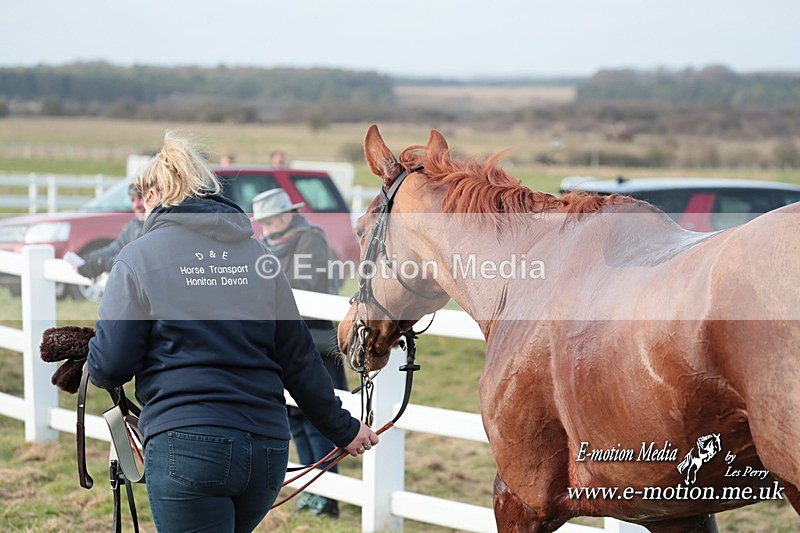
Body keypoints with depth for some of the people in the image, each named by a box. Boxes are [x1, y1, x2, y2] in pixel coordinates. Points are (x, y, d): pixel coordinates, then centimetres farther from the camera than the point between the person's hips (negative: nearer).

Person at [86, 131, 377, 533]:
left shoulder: (140, 256, 0)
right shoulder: (257, 255, 13)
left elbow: (109, 366, -4)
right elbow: (300, 362, 14)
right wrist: (342, 428, 26)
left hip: (187, 444, -5)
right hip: (268, 451, 6)